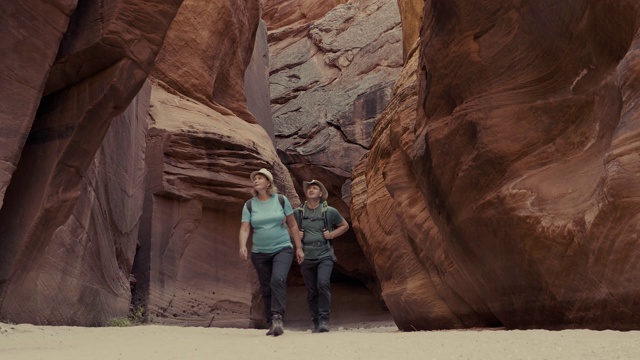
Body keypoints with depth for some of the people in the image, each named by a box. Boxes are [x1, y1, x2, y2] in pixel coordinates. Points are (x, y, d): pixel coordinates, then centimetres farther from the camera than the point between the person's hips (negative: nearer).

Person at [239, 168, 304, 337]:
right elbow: (244, 229, -8)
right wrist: (243, 247, -27)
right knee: (266, 289, 6)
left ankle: (277, 318, -24)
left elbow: (293, 225, 4)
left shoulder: (281, 200, -1)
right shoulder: (249, 205, 1)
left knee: (278, 280, -25)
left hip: (282, 249, -2)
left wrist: (299, 248, 2)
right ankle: (272, 324, 16)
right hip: (259, 253, 2)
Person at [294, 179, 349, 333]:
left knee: (323, 284, -22)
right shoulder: (298, 212, 4)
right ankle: (316, 323, 19)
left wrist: (332, 234, -1)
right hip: (306, 257, 2)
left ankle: (324, 320, -11)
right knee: (311, 291, 6)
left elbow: (345, 226, 15)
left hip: (324, 255, -2)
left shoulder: (330, 212, 1)